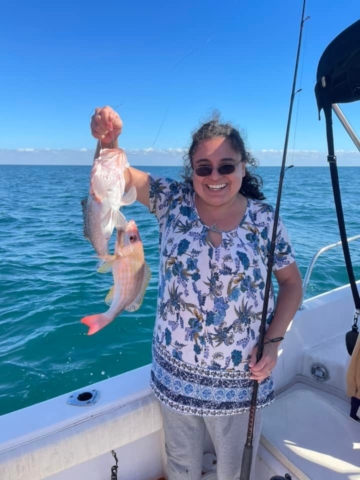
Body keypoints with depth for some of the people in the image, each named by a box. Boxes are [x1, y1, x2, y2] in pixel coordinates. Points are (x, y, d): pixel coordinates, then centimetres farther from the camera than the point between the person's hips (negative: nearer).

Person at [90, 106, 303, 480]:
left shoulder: (264, 219, -9)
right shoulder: (172, 201, -8)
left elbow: (291, 282, -1)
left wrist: (273, 342, -10)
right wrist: (108, 140, -37)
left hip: (240, 381, 0)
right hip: (176, 375, 1)